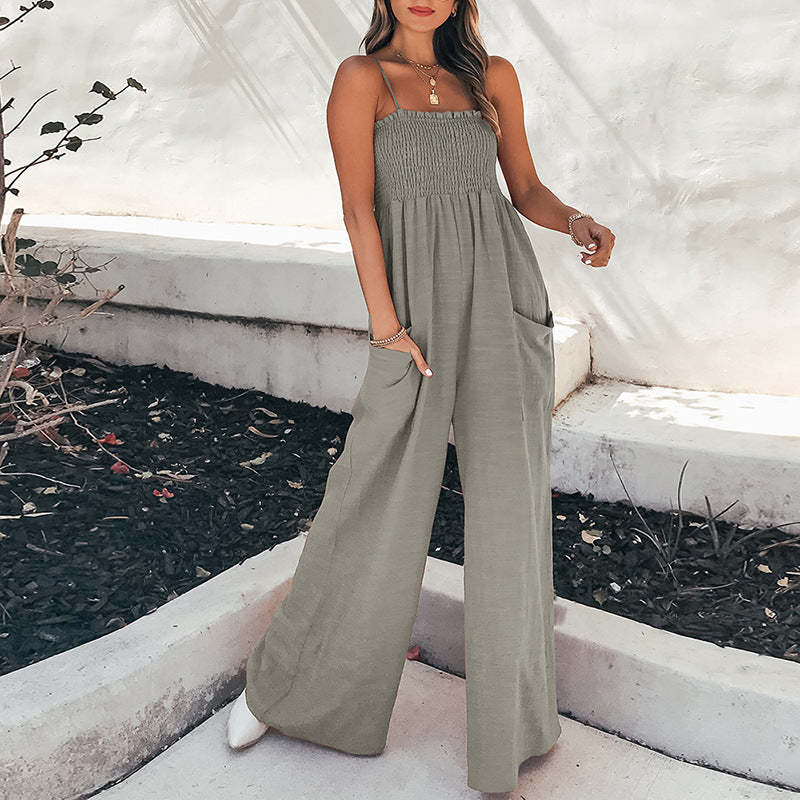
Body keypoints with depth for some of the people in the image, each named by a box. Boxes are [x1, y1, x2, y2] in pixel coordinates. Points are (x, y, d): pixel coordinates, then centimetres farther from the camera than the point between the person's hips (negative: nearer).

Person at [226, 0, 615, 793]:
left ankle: (507, 718, 18)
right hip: (419, 308, -2)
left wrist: (577, 222, -6)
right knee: (374, 502, -1)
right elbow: (358, 206, -5)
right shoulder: (361, 78, 4)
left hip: (503, 297, 3)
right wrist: (385, 323, -14)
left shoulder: (493, 77, 13)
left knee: (508, 496, 1)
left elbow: (526, 189, 16)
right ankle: (284, 685, 22)